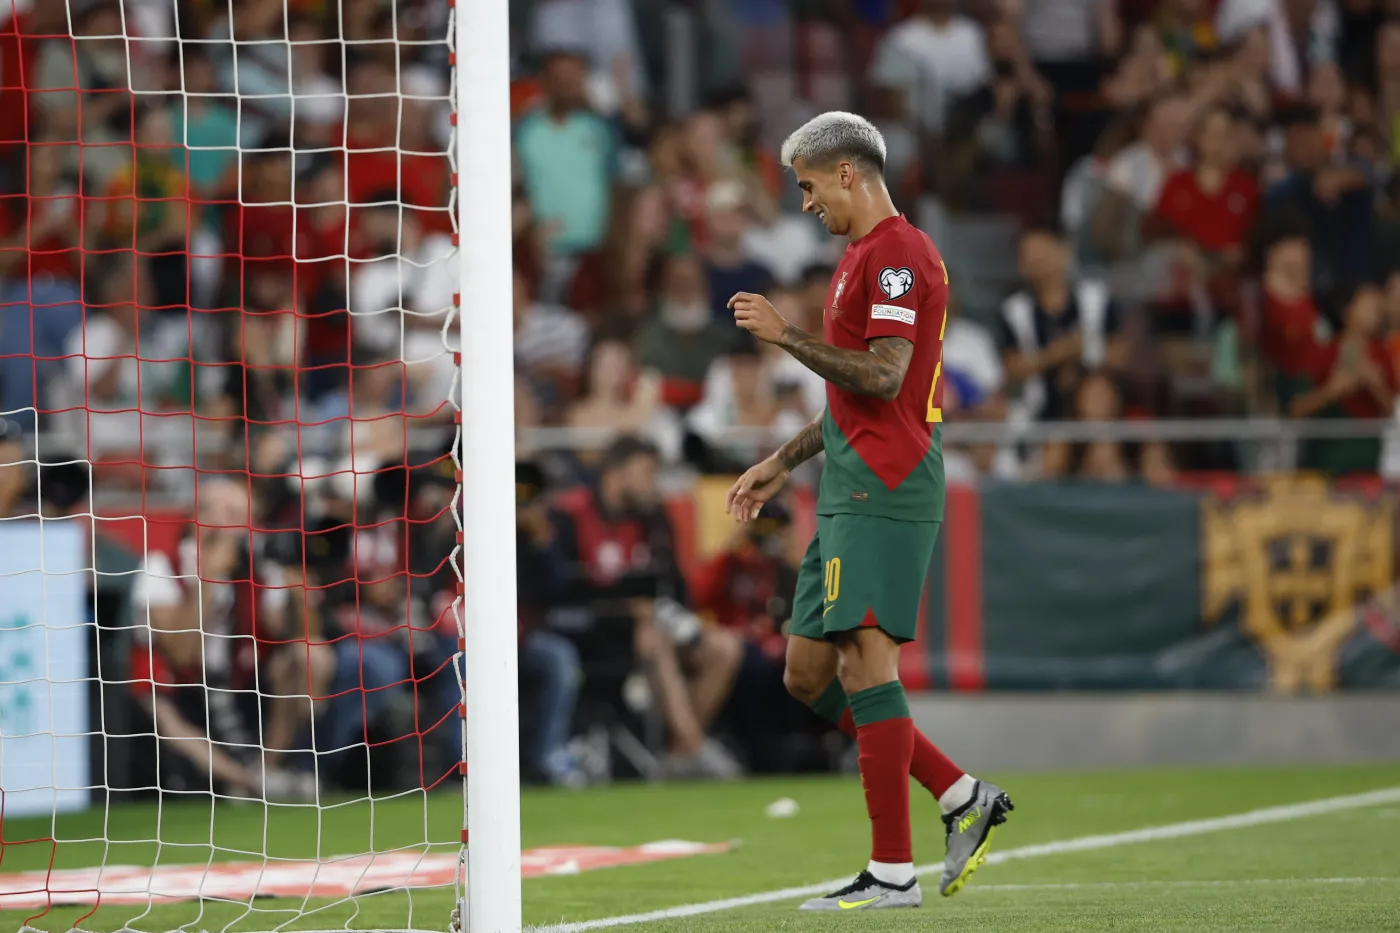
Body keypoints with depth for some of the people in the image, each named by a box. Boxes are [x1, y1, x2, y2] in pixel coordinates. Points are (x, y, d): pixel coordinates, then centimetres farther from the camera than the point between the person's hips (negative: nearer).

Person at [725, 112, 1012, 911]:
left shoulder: (897, 254, -11)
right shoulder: (864, 257, 22)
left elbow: (881, 377, -20)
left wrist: (787, 335, -13)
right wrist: (781, 465, 28)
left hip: (884, 490, -10)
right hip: (851, 493, 10)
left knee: (866, 664, -12)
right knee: (809, 675, 9)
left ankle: (894, 872, -10)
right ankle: (964, 798, 13)